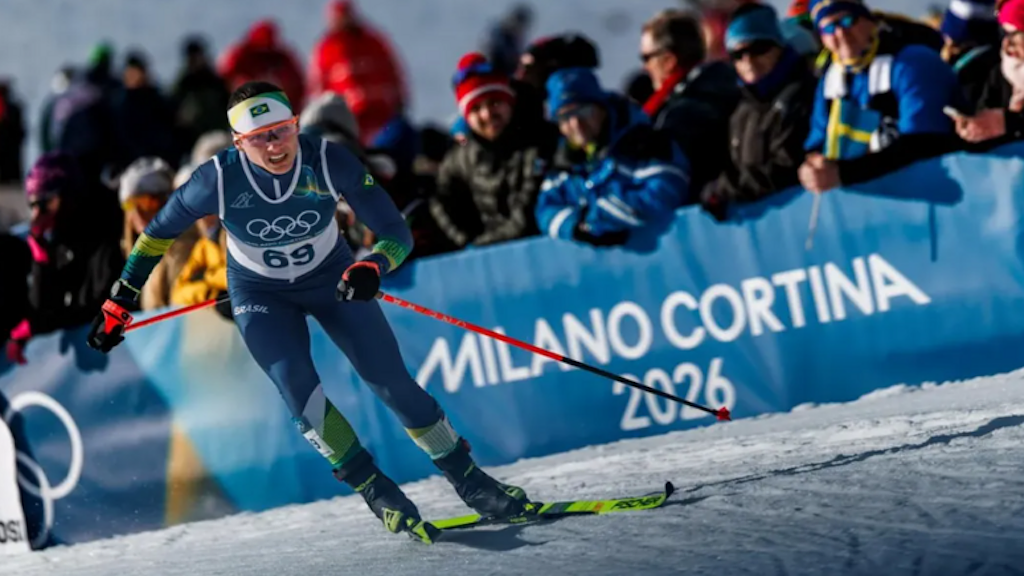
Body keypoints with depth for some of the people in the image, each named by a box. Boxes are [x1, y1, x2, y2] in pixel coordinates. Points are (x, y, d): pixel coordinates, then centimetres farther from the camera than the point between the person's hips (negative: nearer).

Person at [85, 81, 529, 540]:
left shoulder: (329, 161, -28)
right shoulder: (219, 179, -28)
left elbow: (396, 234, -23)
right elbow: (160, 231, -10)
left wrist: (373, 267, -44)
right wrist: (121, 302, -6)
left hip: (332, 278, 0)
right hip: (261, 296, 0)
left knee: (392, 383, -6)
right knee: (299, 391, -22)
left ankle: (469, 480, 10)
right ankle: (375, 489, -5)